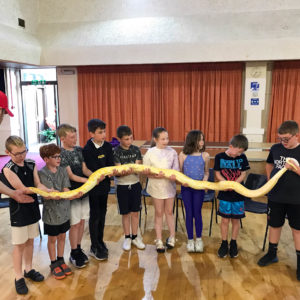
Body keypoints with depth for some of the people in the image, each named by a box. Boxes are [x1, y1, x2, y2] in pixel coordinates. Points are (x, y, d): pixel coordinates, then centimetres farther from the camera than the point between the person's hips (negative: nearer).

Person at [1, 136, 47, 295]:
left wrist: (50, 191, -21)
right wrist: (49, 193, -20)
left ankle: (28, 269, 35)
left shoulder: (31, 164, 0)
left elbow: (38, 184, -2)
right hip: (18, 210, -5)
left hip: (33, 207, 5)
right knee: (19, 244, 6)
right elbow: (22, 189, -20)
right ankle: (19, 277, 21)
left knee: (30, 240, 17)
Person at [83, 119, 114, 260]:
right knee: (95, 216, 3)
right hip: (94, 187, -6)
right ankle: (94, 248, 17)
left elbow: (111, 165, -3)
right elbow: (94, 171, -21)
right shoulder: (87, 149, -17)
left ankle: (100, 242, 34)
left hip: (104, 185, 6)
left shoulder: (107, 146, 1)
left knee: (102, 213, 16)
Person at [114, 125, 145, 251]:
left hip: (135, 184, 3)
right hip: (122, 186, -2)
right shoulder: (116, 152, -10)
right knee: (125, 213, 9)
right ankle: (127, 238, 24)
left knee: (135, 212, 10)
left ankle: (135, 237, 25)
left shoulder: (136, 149, -1)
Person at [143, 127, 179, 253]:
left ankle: (172, 237, 28)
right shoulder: (150, 153, -10)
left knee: (169, 211, 15)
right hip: (157, 186, -1)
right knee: (159, 213, 10)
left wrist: (174, 176, -23)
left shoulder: (172, 152, -5)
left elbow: (176, 169, -2)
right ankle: (159, 241, 20)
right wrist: (156, 175, -25)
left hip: (170, 186, 1)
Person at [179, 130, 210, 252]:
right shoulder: (183, 155, -6)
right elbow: (179, 171, 3)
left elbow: (206, 172, 6)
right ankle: (190, 239, 22)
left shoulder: (205, 155, -4)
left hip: (199, 188, 0)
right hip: (186, 188, 0)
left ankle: (199, 239, 25)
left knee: (197, 213, 6)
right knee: (189, 213, 7)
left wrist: (204, 182, -12)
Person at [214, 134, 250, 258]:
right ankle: (224, 243, 23)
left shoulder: (242, 157, -3)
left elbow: (243, 174, -2)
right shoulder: (219, 157, -7)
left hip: (238, 194, 1)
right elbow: (218, 174, -2)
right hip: (224, 194, -1)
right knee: (225, 220, 6)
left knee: (236, 220, 10)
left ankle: (233, 244, 28)